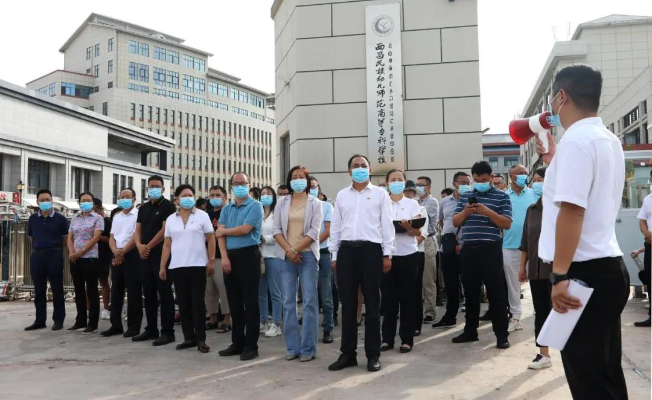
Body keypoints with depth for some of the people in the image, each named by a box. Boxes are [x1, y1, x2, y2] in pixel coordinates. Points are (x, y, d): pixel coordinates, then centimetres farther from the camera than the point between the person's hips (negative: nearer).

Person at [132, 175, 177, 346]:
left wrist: (149, 246, -11)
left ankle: (167, 331, -2)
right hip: (145, 255, 7)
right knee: (148, 293, 11)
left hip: (161, 254, -7)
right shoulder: (143, 208, 17)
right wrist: (139, 246, -8)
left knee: (164, 293, -5)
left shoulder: (168, 206, -4)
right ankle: (151, 329, 19)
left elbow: (165, 230, -13)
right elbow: (137, 230, 12)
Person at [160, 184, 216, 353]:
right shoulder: (170, 219, 10)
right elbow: (167, 244, 11)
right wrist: (162, 266, 5)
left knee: (198, 303, -2)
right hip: (177, 267, 3)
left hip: (197, 265, -3)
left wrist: (211, 261, -6)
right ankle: (189, 337, 15)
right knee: (183, 303, 7)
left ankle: (201, 339, 4)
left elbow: (211, 239, 0)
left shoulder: (202, 215, 2)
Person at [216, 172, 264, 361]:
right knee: (234, 302, 10)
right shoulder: (226, 209, 15)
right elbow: (220, 233, 4)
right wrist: (224, 257, -9)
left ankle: (251, 345, 2)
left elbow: (245, 229, -16)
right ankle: (237, 343, 19)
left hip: (248, 255, -6)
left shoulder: (255, 206, -4)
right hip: (230, 257, 6)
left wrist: (224, 231, 1)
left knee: (250, 302, -3)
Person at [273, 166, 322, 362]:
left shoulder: (315, 203, 4)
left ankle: (308, 348, 1)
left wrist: (297, 250, -12)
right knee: (288, 302, 2)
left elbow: (314, 231, -5)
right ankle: (292, 347, 9)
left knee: (309, 301, -4)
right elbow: (276, 230, 4)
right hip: (286, 256, 3)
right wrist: (288, 250, -9)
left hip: (307, 255, -2)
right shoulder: (282, 203, 11)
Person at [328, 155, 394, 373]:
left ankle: (373, 354, 10)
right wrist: (334, 255, 8)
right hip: (346, 250, 3)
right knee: (348, 304, 5)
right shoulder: (342, 195, 14)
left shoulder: (380, 193, 7)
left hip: (371, 249, -2)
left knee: (372, 304, 3)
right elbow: (335, 226, 14)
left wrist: (387, 254, -4)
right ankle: (348, 353, 14)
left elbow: (387, 225, 3)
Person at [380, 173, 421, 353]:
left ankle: (407, 339, 9)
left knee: (407, 297, 2)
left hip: (408, 255, 0)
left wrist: (408, 227, -22)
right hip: (387, 255, 0)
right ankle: (387, 338, 12)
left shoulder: (412, 204, 4)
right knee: (388, 297, 2)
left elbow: (418, 232, -1)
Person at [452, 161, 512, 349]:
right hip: (468, 250, 4)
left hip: (490, 250, -4)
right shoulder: (465, 196, 13)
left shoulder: (501, 197, 2)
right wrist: (465, 212, -10)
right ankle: (470, 331, 22)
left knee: (496, 293, -1)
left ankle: (501, 335, 5)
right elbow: (455, 222, 10)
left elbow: (507, 223, -7)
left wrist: (488, 212, -20)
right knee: (470, 293, 11)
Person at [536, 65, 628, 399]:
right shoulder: (609, 139, 16)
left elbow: (571, 210, -23)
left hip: (585, 271, -10)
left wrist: (560, 275, -23)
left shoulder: (575, 139, -15)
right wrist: (553, 160, 32)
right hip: (608, 268, 10)